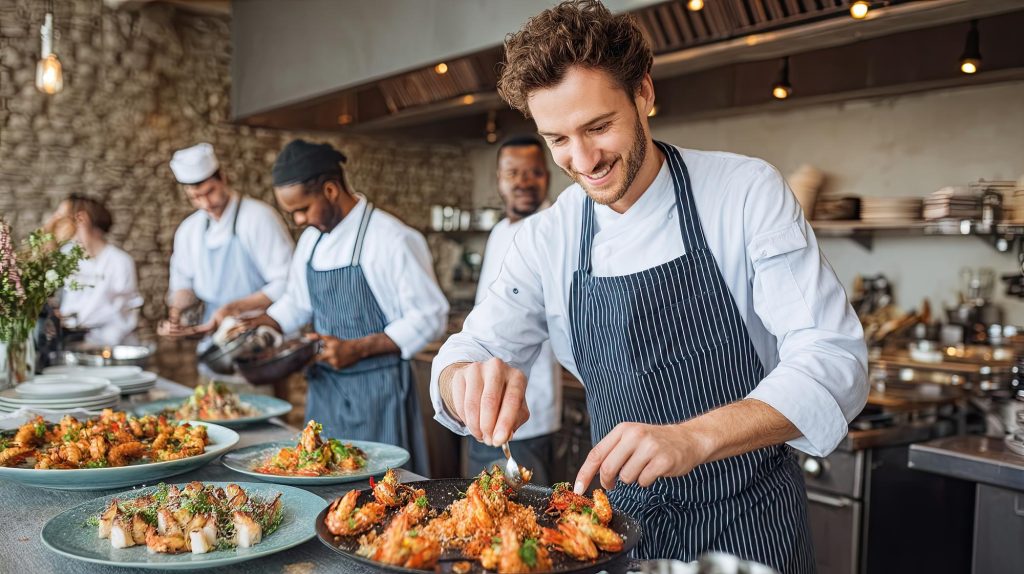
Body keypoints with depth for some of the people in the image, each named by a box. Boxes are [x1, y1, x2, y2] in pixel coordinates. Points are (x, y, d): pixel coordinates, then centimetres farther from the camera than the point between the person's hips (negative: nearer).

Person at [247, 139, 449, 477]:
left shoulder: (392, 239, -16)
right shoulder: (311, 239, 8)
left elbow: (430, 318, -16)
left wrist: (358, 349, -21)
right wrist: (258, 325, 4)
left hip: (377, 389, -7)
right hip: (325, 388, 7)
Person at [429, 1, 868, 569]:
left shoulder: (747, 192, -15)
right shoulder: (546, 239, -5)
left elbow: (833, 363, -21)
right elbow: (464, 357, -2)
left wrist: (693, 437, -37)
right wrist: (469, 380, -28)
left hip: (750, 524, -3)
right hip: (624, 518, 4)